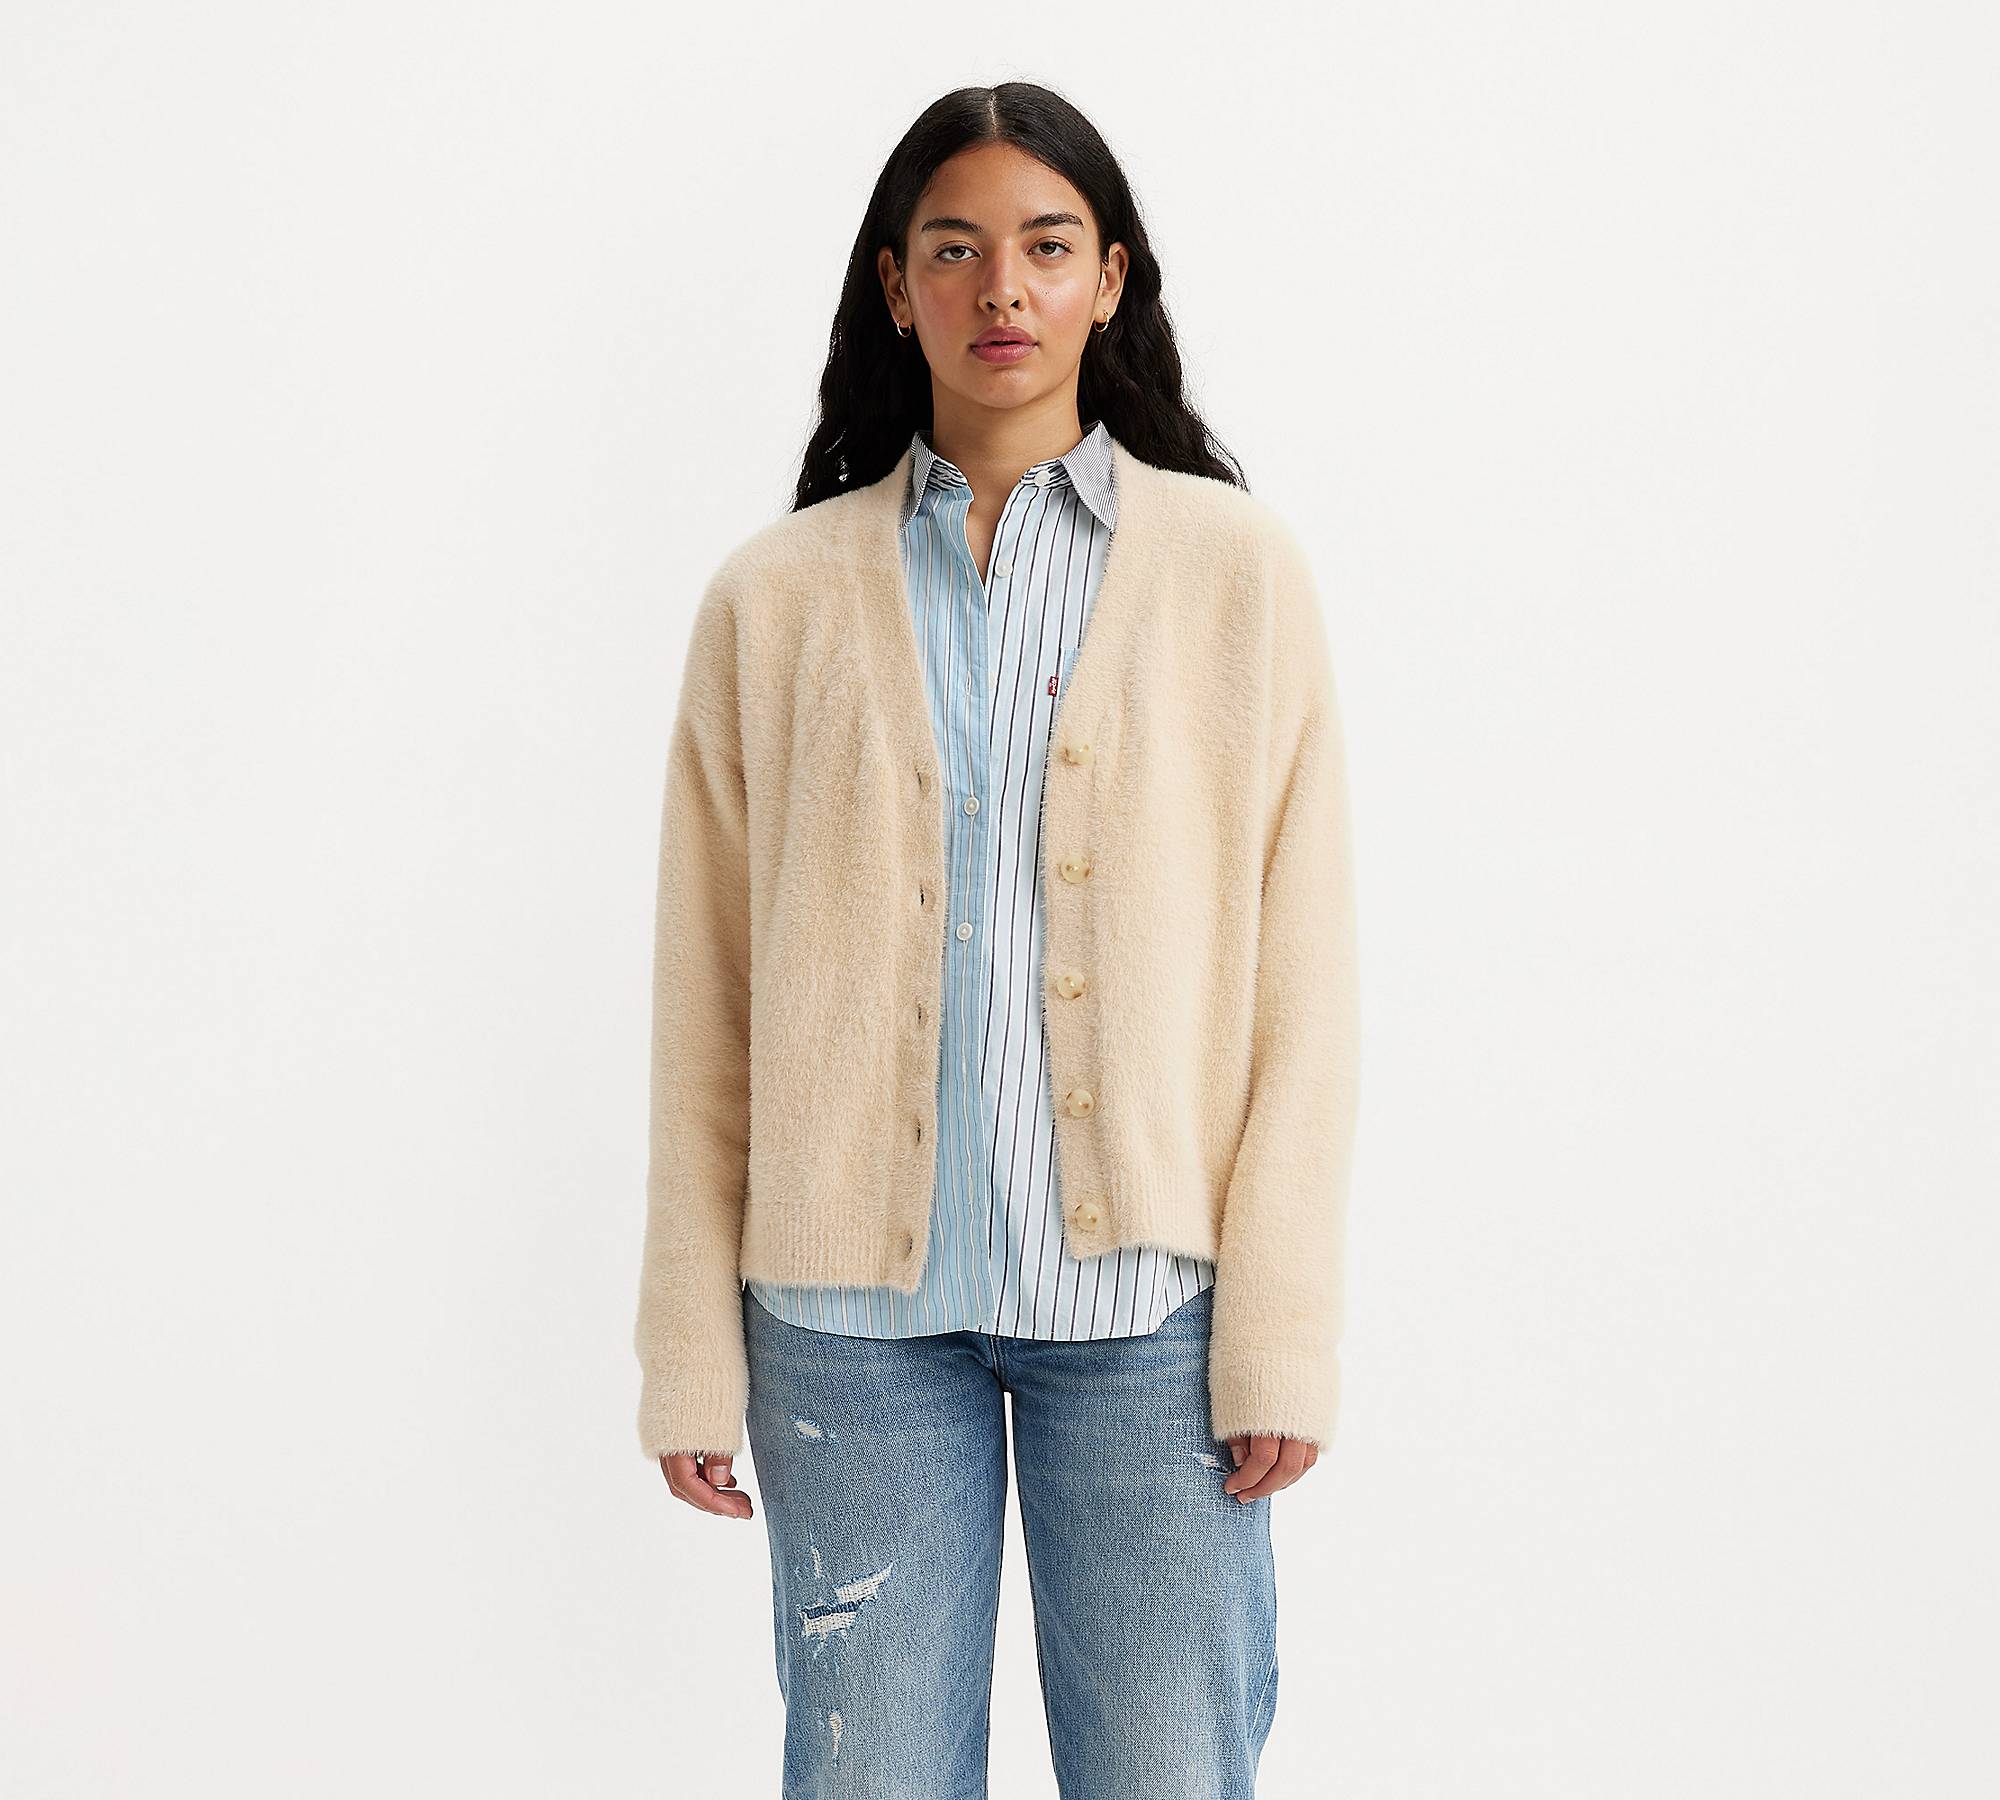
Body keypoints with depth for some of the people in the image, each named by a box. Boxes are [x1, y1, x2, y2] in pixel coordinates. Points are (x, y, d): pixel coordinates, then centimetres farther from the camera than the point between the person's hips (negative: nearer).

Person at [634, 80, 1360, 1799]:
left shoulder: (1237, 568, 5)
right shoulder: (777, 596, 7)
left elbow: (1300, 968, 2)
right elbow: (709, 998, 6)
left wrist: (1285, 1331, -4)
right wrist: (690, 1350, 2)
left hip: (1146, 1292, 0)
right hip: (855, 1300, 1)